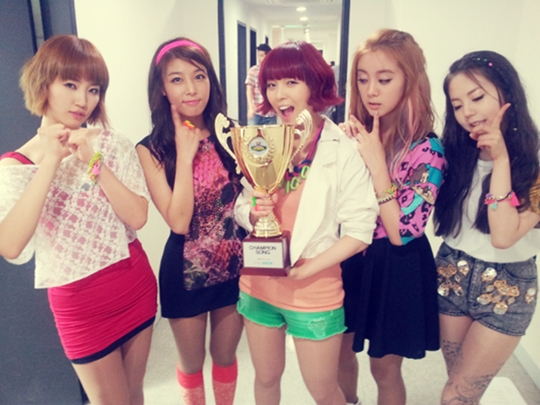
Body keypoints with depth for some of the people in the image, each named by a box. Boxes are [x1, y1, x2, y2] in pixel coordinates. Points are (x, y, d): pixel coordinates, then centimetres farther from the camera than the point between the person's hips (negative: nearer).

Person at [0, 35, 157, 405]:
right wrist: (50, 161, -26)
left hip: (136, 287, 3)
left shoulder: (114, 144, -3)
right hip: (80, 302, -2)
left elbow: (138, 218, -14)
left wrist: (93, 161, -22)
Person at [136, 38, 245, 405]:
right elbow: (178, 221, -22)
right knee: (192, 363, 21)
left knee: (225, 357, 23)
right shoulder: (151, 150, -12)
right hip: (186, 272, -2)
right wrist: (185, 153, -21)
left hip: (234, 267, 2)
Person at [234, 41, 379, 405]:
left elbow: (359, 231, -15)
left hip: (315, 292, -4)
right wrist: (253, 213, -16)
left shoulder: (344, 150, -14)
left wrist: (304, 270, -20)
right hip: (258, 287, 4)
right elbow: (241, 208, 6)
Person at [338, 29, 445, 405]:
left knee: (384, 366, 15)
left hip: (397, 269, -4)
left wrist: (376, 161, -26)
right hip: (351, 257, 5)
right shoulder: (353, 134, -4)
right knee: (340, 350, 23)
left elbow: (402, 232, -22)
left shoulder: (427, 149, -17)